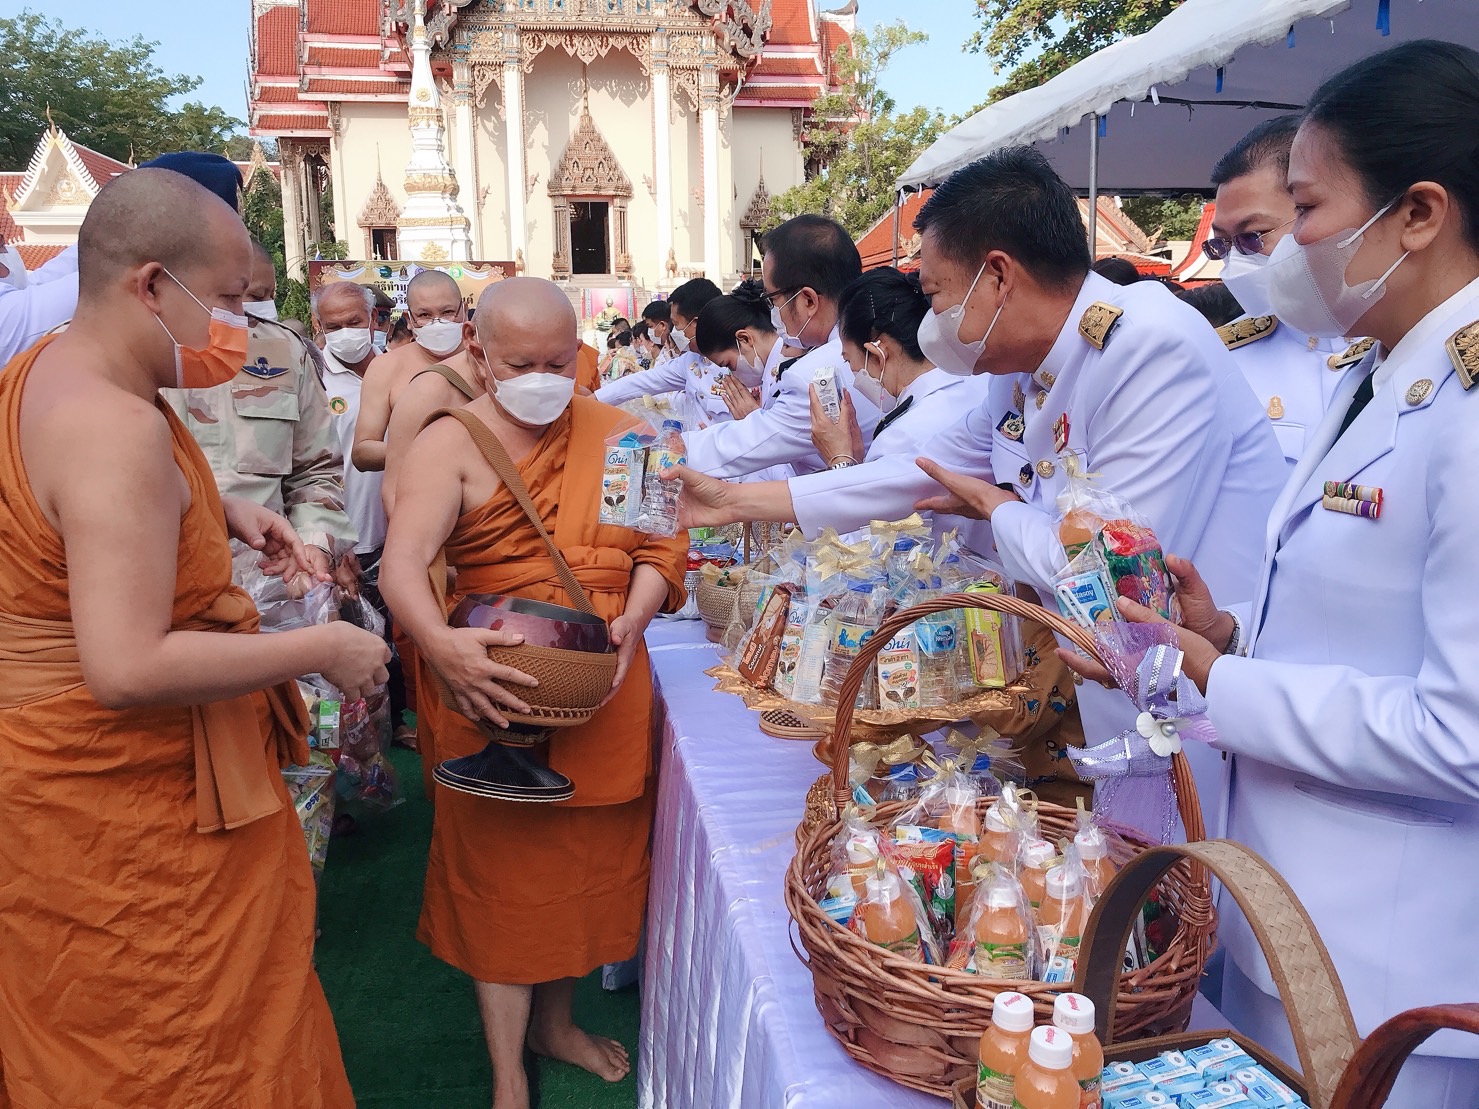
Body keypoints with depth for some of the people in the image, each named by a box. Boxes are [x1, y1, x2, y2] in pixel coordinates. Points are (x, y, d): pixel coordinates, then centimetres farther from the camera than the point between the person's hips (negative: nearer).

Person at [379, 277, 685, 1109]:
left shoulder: (617, 434, 5)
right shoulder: (450, 445, -8)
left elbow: (661, 541, 2)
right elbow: (403, 563, -21)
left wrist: (632, 620, -17)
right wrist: (441, 644, -41)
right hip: (497, 695, -4)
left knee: (586, 860, 18)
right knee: (503, 872, 8)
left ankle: (556, 1021, 43)